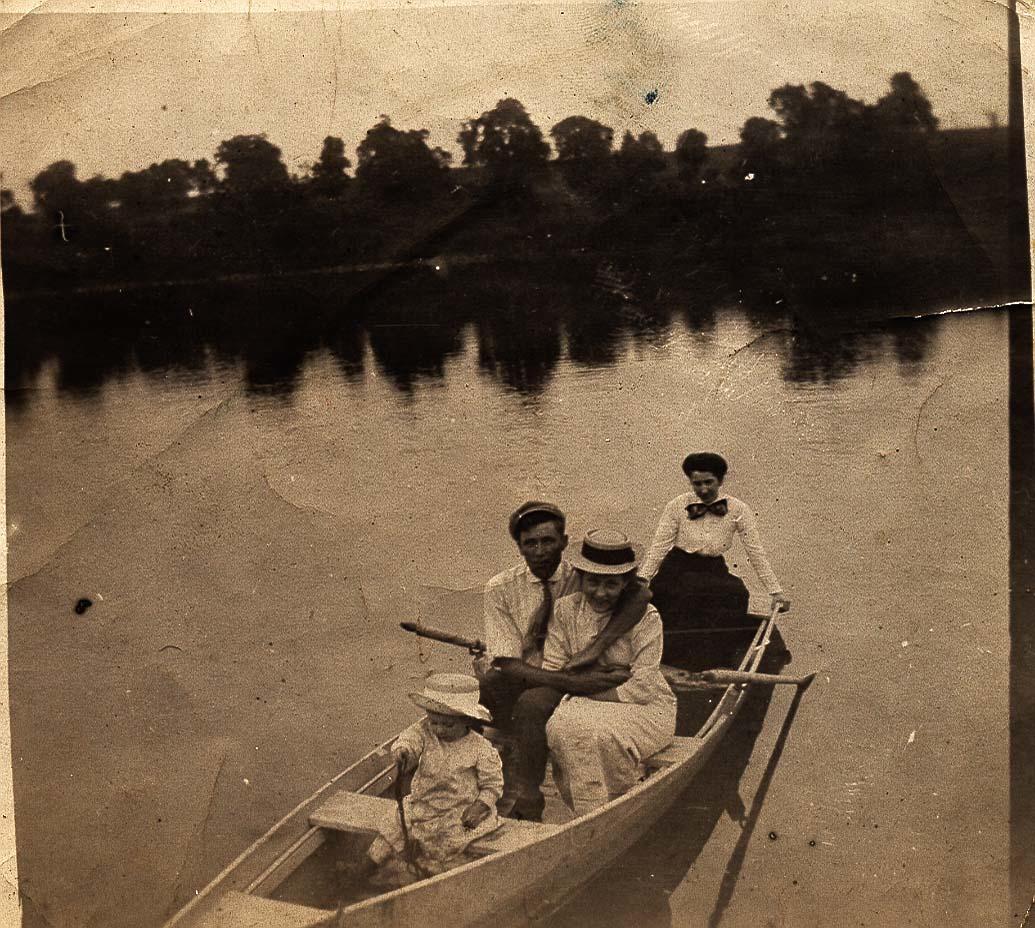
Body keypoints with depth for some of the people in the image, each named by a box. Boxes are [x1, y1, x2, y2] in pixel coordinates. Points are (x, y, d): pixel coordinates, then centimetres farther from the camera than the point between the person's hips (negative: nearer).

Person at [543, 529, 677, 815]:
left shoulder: (645, 617, -11)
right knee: (560, 727, -29)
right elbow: (551, 673, 1)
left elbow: (642, 689, -15)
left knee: (596, 732, -33)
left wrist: (583, 695, -17)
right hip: (591, 709, 4)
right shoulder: (566, 609, 0)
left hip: (647, 709, -3)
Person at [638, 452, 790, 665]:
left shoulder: (737, 509, -1)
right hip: (678, 571, -2)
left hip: (714, 572, 2)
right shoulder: (677, 507, -3)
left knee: (736, 593, -25)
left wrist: (775, 592, -4)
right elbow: (658, 548, -4)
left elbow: (756, 552, 0)